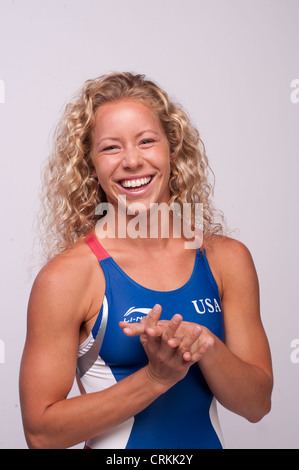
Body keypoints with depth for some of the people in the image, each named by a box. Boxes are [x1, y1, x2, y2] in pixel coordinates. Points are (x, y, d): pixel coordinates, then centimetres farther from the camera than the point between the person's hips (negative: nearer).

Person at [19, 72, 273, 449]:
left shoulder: (227, 259, -9)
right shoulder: (66, 276, -19)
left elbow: (257, 404, -7)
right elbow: (41, 432, -18)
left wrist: (205, 345, -25)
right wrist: (157, 377, -27)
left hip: (210, 439, 3)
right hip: (117, 446, -2)